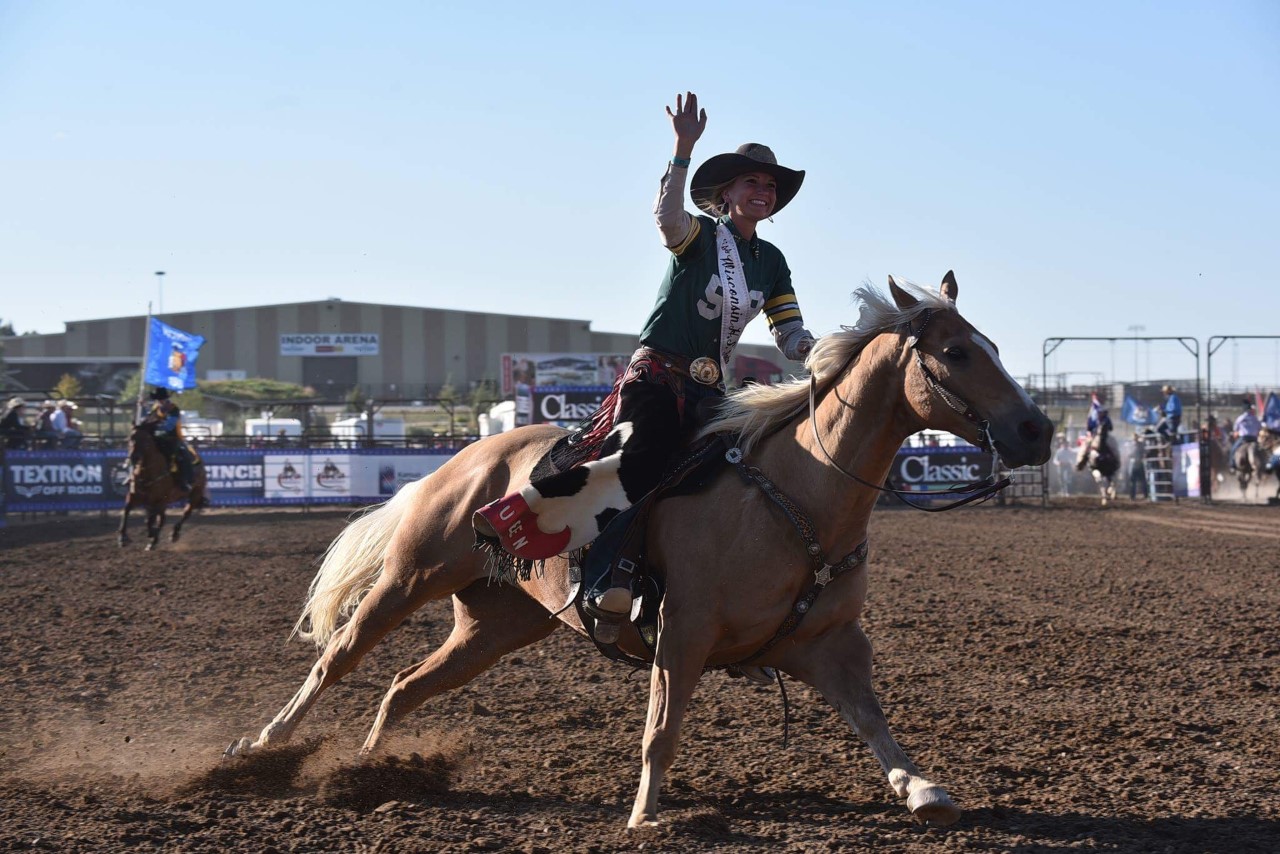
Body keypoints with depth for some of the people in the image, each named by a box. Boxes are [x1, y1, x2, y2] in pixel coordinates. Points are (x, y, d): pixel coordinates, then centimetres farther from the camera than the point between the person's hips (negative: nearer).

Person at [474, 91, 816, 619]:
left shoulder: (771, 262, 17)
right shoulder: (698, 236, 1)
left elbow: (793, 341, 14)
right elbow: (667, 217, -24)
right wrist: (684, 149, -34)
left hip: (708, 392, 7)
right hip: (655, 377, -7)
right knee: (638, 456, -32)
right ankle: (514, 511, -26)